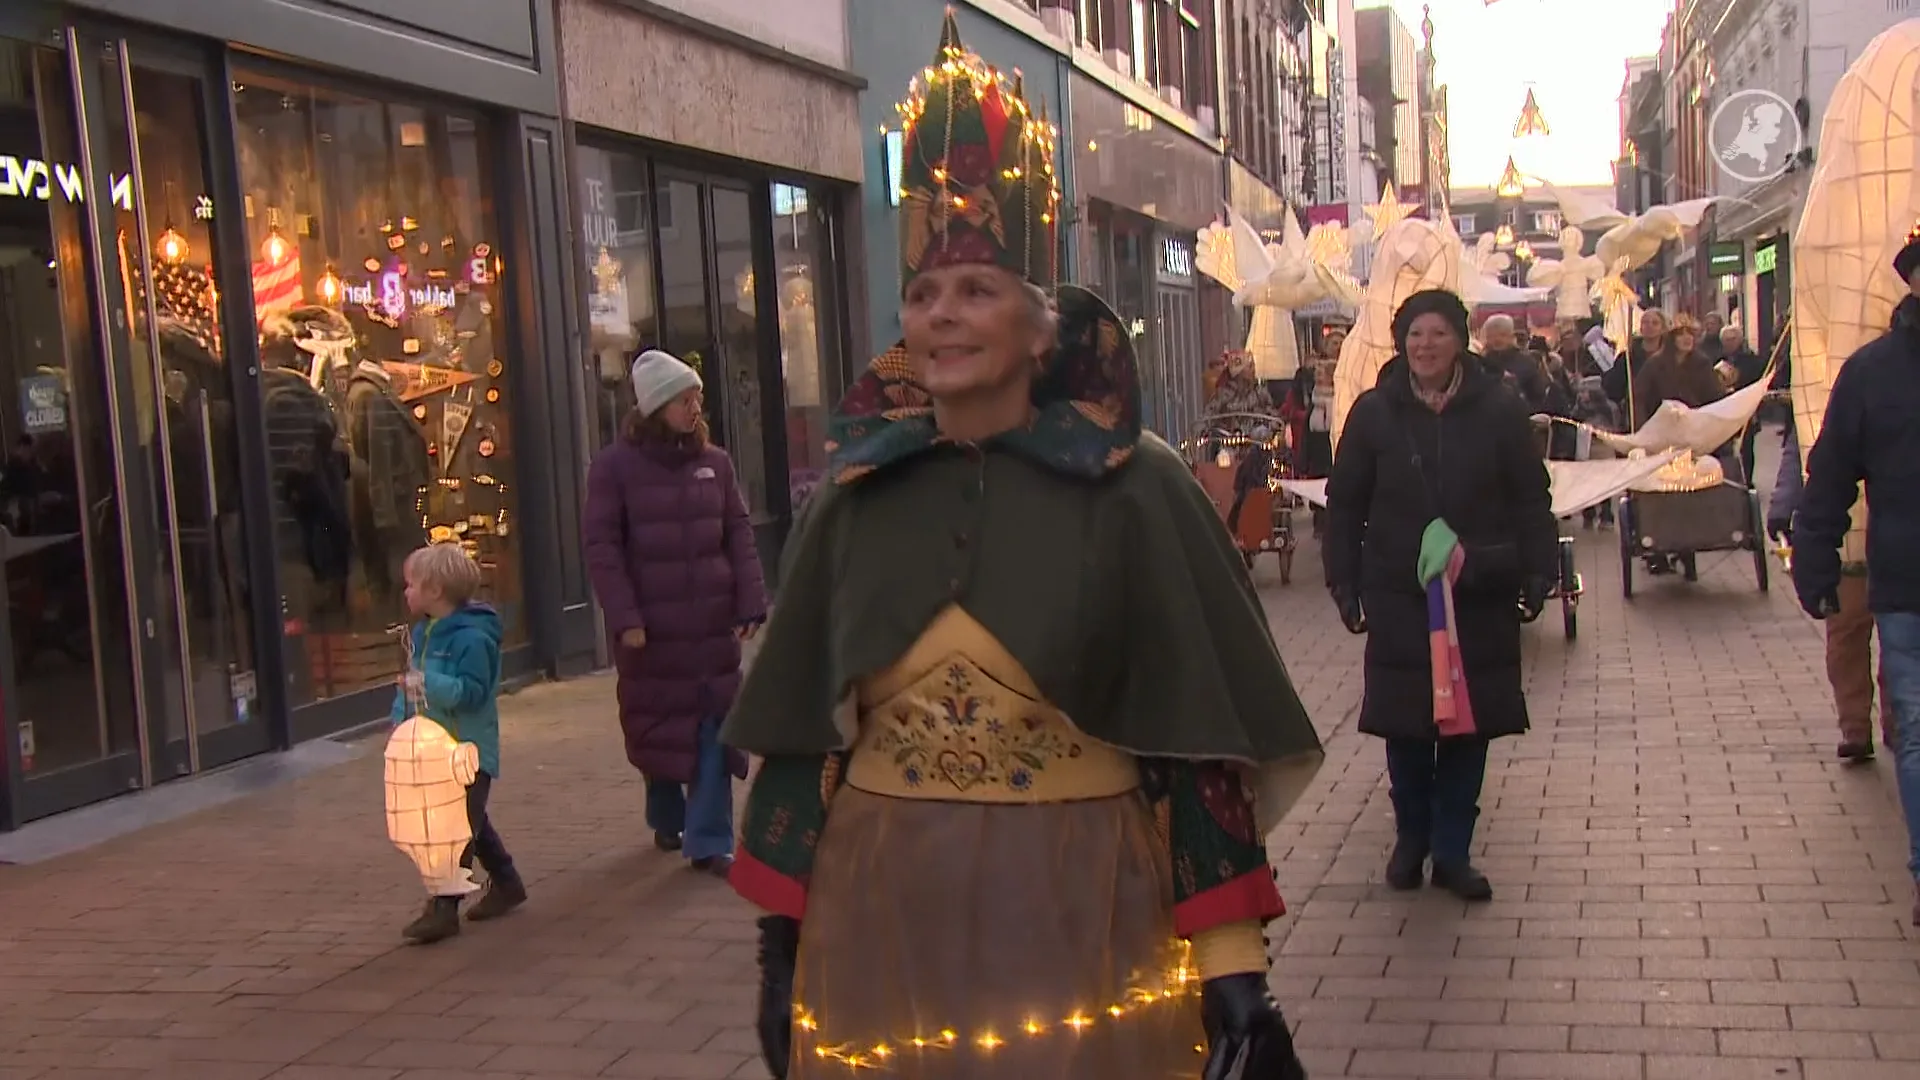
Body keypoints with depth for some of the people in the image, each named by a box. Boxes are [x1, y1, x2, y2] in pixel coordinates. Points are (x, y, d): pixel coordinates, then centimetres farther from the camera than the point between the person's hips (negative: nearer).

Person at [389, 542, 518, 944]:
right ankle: (505, 882, 34)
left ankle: (443, 907, -9)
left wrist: (429, 684, -33)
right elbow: (410, 682, 15)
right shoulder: (421, 634, 9)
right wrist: (400, 716, 3)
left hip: (469, 749, -9)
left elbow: (472, 692, -24)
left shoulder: (472, 638, -19)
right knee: (471, 823, 19)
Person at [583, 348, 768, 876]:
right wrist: (624, 618, -14)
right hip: (650, 627, -2)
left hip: (712, 624, 2)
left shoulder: (714, 461, 5)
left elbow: (739, 534, 5)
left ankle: (710, 840, 6)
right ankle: (667, 821, 34)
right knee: (657, 727, 11)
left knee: (713, 727, 0)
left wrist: (751, 603, -4)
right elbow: (602, 547, -7)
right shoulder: (615, 466, -4)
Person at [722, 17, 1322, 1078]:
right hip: (880, 921, 3)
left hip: (1079, 915, -3)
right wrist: (782, 933, 6)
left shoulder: (1130, 486, -7)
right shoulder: (855, 493, 3)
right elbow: (797, 734, 7)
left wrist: (1231, 956, -10)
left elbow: (1200, 735, -7)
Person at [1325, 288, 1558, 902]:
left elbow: (1531, 501, 4)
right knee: (1405, 724, 3)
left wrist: (1536, 577, -3)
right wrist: (1346, 586, 0)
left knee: (1470, 722, 4)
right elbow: (1344, 504, 4)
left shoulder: (1498, 413, 0)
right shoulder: (1374, 414, 0)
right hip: (1399, 595, 0)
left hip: (1480, 597, 1)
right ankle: (1411, 839, 22)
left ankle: (1452, 852, 17)